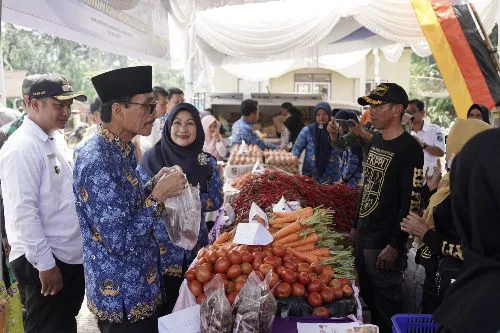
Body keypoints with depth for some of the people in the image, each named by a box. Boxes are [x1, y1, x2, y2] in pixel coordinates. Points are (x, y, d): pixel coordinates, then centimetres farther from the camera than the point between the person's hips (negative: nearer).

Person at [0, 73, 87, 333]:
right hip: (44, 262, -8)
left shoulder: (53, 142, 10)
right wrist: (45, 264, -19)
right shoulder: (21, 148, -17)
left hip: (70, 256, 8)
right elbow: (24, 211, -21)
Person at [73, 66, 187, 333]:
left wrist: (154, 185, -1)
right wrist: (159, 194, -21)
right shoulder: (97, 161, -26)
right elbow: (120, 241, -26)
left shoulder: (123, 149, 4)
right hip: (121, 298, -9)